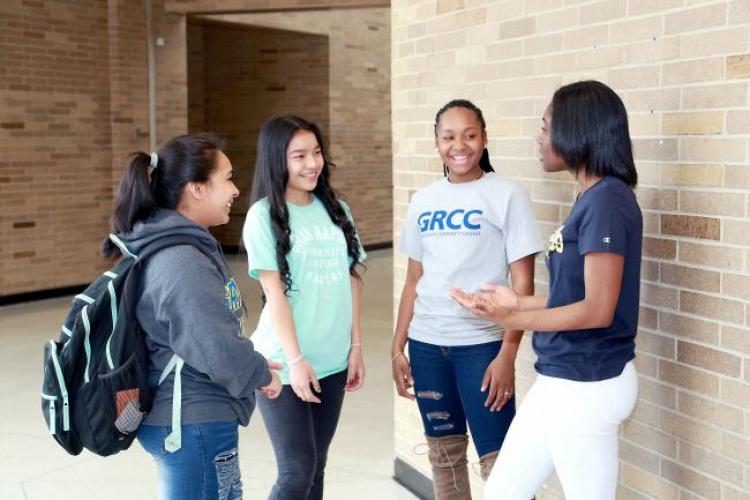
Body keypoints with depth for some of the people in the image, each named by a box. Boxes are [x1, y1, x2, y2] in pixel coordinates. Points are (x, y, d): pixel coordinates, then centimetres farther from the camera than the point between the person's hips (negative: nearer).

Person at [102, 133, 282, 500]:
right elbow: (220, 353, -27)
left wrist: (253, 363, 7)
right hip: (194, 427, -10)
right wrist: (263, 375, -9)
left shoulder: (176, 248, 7)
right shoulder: (183, 263, -25)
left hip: (184, 419, 10)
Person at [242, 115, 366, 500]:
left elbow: (350, 280, 10)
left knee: (315, 467, 12)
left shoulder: (336, 209, 8)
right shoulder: (264, 215, -8)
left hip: (332, 362, 5)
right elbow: (274, 293, -12)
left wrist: (355, 346, 7)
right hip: (285, 364, -5)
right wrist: (295, 359, -14)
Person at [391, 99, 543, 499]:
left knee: (498, 459, -5)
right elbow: (414, 280, 13)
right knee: (443, 452, 14)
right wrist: (397, 347, 9)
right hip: (426, 344, 5)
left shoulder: (506, 195, -5)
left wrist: (507, 354, -14)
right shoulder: (423, 200, 9)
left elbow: (523, 284, -7)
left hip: (481, 344, -5)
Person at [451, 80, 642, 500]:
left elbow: (598, 309, -21)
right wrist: (518, 302, 18)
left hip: (586, 384, -9)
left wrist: (512, 320, -20)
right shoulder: (592, 199, 11)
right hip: (561, 380, 9)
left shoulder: (608, 201, -18)